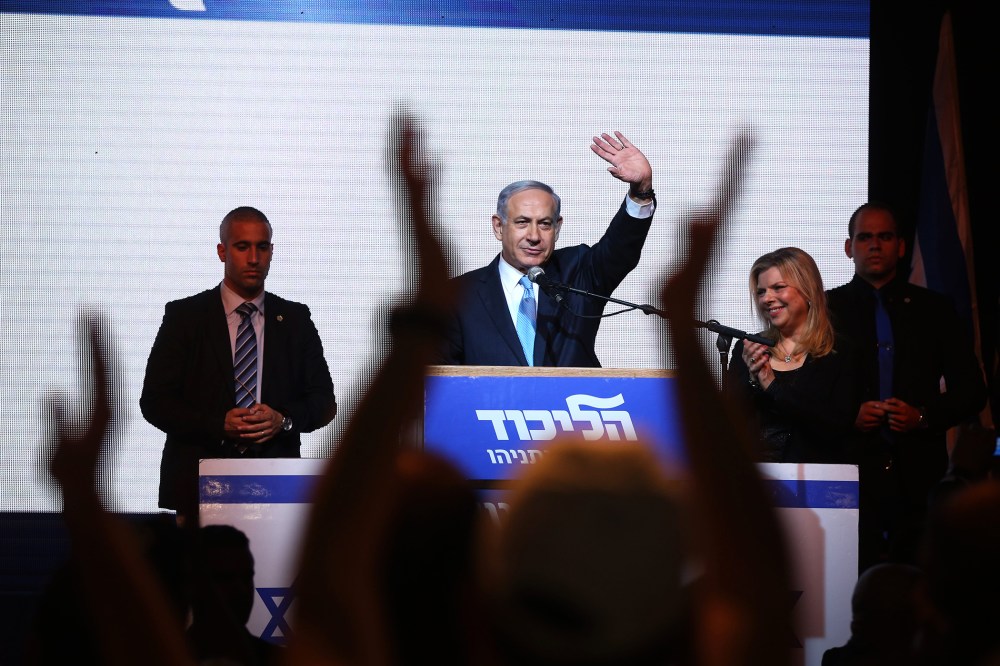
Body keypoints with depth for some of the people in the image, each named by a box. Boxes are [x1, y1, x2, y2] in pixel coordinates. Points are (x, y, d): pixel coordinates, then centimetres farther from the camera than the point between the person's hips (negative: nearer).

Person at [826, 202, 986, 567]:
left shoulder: (934, 310, 13)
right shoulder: (827, 308, 10)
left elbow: (972, 390, 12)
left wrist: (923, 416, -5)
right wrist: (850, 416, -9)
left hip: (918, 477, 1)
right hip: (850, 476, -1)